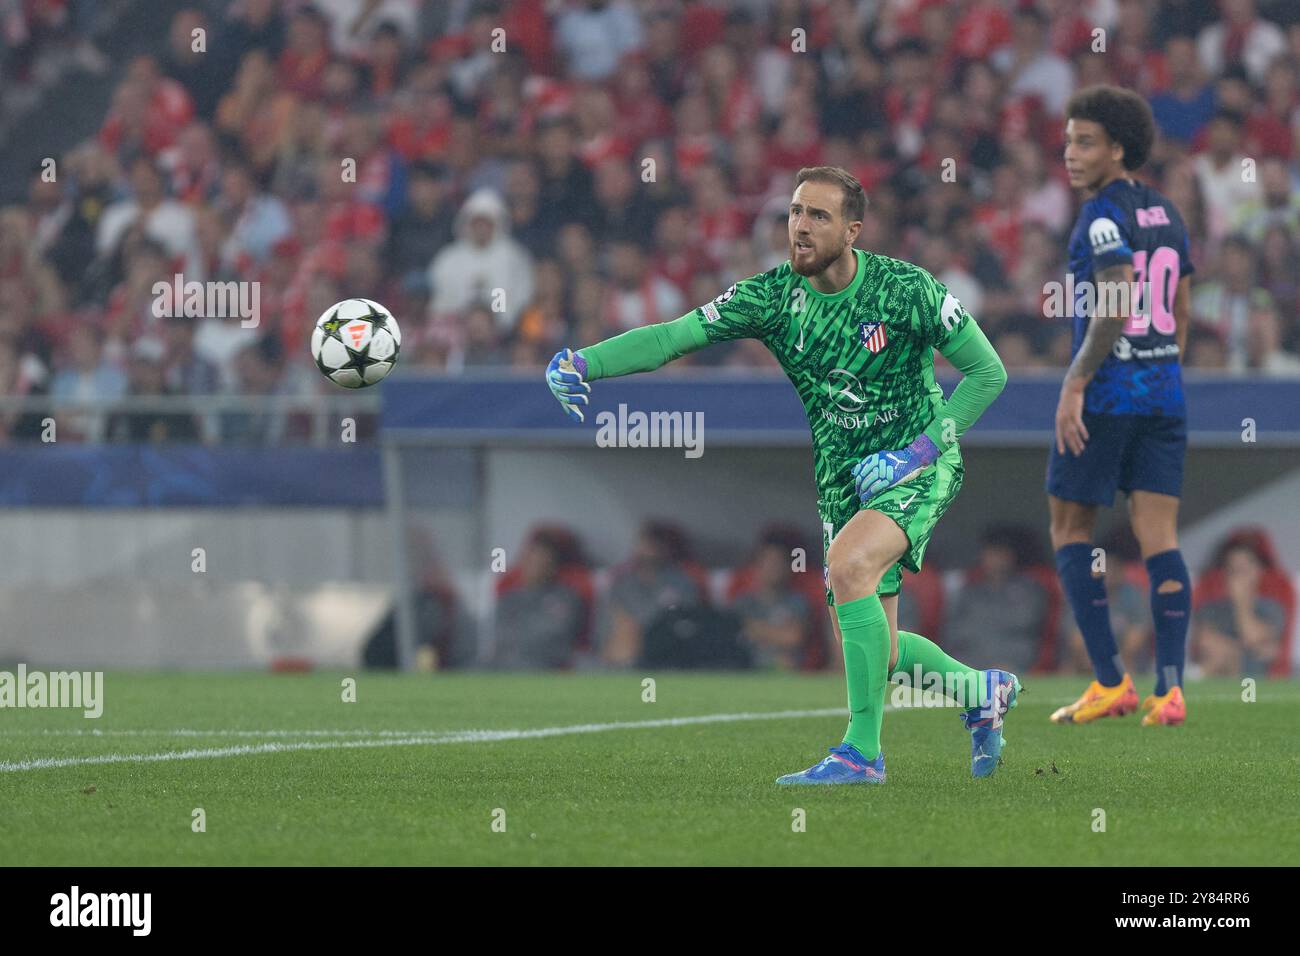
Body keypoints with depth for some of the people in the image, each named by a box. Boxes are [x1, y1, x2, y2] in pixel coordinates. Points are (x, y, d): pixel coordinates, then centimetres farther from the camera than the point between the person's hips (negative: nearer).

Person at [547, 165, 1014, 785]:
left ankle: (863, 750, -26)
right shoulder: (775, 295, -7)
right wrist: (582, 363, -30)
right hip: (842, 479, 5)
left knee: (847, 564, -32)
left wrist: (923, 447, -17)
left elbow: (988, 371, -8)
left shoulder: (905, 289, -16)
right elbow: (672, 337, -14)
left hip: (918, 464, -5)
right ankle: (983, 689, 37)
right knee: (870, 652, 6)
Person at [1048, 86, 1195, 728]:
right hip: (1165, 394, 7)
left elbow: (1115, 306, -19)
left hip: (1108, 389, -7)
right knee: (1159, 537, 2)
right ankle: (1169, 689, -6)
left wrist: (1075, 385, -19)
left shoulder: (1104, 214, -11)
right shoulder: (1167, 214, 14)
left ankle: (1111, 682, -1)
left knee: (1069, 530, 4)